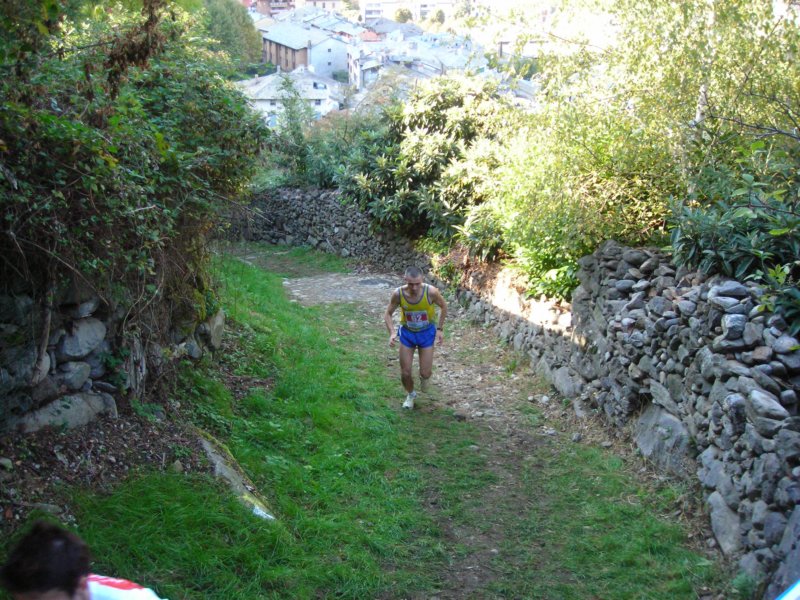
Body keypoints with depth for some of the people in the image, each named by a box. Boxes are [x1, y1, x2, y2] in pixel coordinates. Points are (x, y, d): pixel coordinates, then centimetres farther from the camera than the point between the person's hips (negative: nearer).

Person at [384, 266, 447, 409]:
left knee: (425, 373, -1)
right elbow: (388, 314, -8)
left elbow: (444, 306, -6)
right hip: (407, 333, 1)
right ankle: (410, 394, 37)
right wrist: (392, 332, -24)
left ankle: (423, 378, 38)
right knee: (405, 373, 4)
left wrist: (440, 329, -9)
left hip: (426, 333, -1)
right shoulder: (398, 294, -25)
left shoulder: (431, 292, -28)